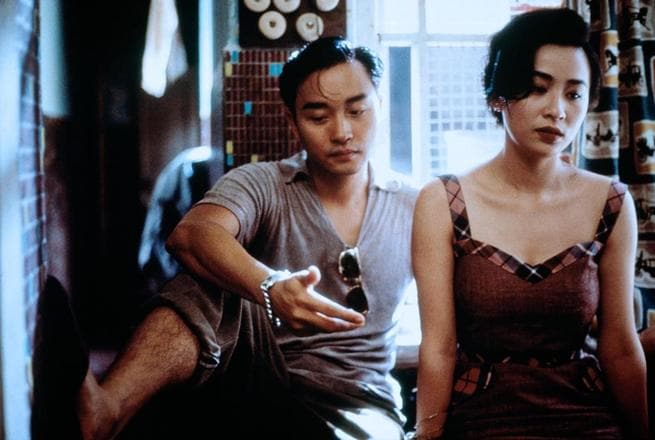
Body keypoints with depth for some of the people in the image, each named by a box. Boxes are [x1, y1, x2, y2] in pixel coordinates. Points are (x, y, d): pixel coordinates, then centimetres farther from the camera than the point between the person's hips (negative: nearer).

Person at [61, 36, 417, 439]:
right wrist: (271, 287, -44)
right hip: (261, 387, -1)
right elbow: (191, 235, -24)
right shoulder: (262, 185, -3)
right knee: (213, 286, -26)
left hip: (358, 405, 1)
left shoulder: (413, 209, 5)